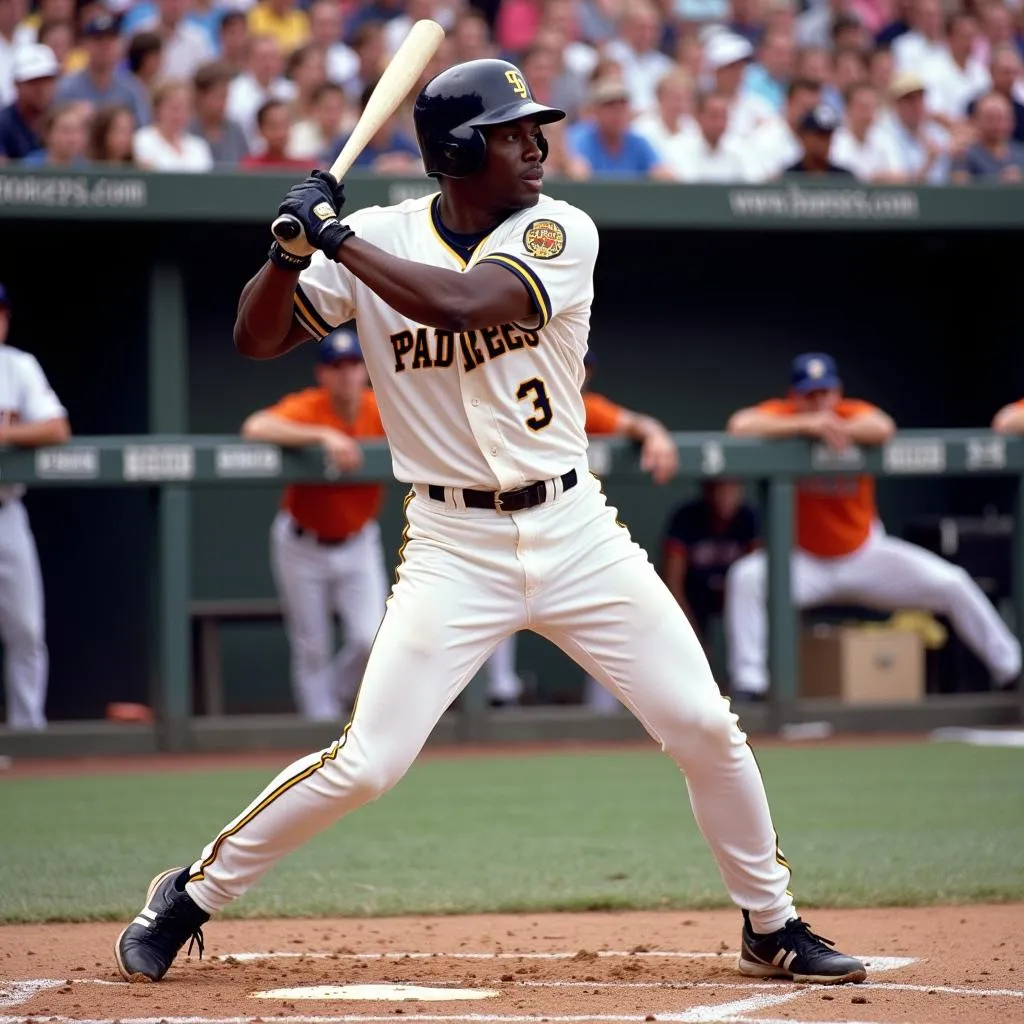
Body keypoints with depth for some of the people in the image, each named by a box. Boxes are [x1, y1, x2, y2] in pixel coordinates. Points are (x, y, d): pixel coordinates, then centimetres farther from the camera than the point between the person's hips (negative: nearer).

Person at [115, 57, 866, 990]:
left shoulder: (559, 232, -7)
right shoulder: (379, 239, -3)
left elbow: (461, 303, -24)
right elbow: (257, 338, -3)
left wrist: (336, 238, -22)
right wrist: (293, 248, -21)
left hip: (575, 529, 1)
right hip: (454, 547, -1)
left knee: (706, 729, 0)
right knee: (365, 764, -10)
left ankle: (772, 928, 20)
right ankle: (189, 898, 9)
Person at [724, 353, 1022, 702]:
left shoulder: (855, 413, -13)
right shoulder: (781, 416, -14)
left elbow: (882, 428, -38)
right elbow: (740, 426, -37)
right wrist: (808, 425, -41)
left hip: (866, 554, 1)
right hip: (806, 561, -1)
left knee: (953, 584, -7)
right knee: (746, 577, -29)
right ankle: (749, 683, -24)